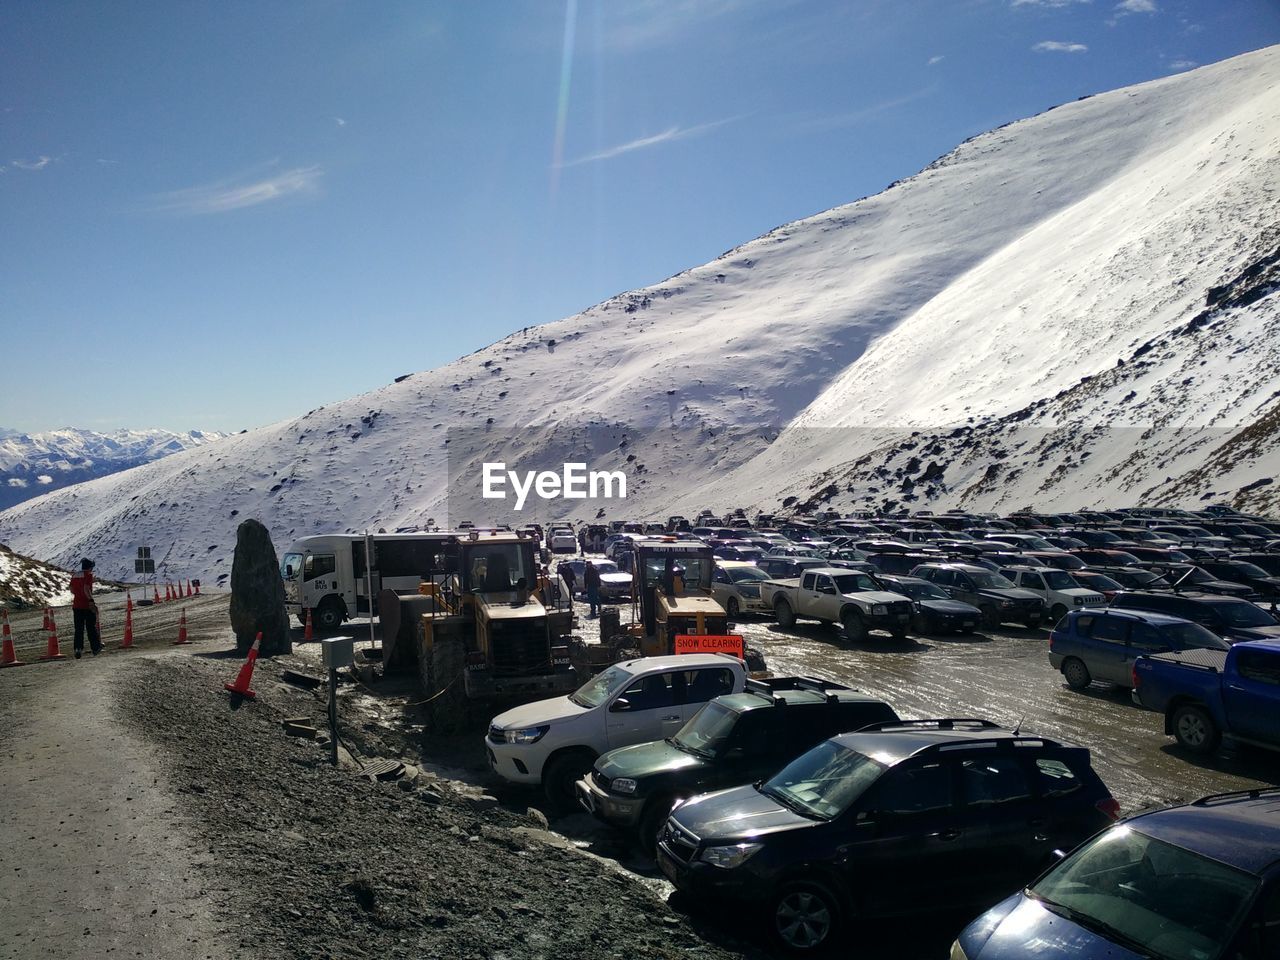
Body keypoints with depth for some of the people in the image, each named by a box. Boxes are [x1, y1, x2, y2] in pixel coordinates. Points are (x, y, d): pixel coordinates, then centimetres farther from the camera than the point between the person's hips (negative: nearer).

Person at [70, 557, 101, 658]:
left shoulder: (74, 576, 11)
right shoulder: (88, 575, -9)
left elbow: (72, 590, 16)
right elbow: (86, 589, -21)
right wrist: (91, 600, -23)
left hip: (76, 606, 5)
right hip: (87, 606, -5)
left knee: (78, 629, 6)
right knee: (91, 628, 5)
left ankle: (78, 648, -8)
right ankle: (95, 648, 12)